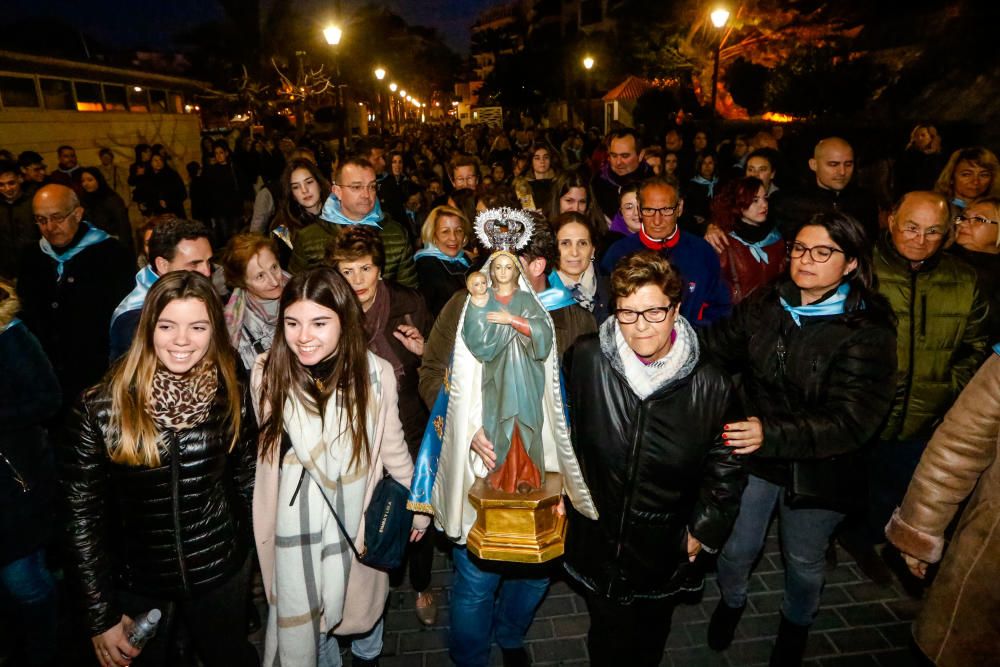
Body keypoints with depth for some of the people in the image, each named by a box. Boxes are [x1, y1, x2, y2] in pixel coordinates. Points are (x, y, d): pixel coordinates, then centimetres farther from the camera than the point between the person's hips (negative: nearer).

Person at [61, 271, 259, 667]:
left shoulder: (232, 397, -10)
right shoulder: (101, 407, -16)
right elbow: (81, 515, -10)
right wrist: (101, 616, -8)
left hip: (220, 573, 1)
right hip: (136, 580, -1)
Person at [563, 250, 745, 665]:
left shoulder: (709, 385, -15)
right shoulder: (585, 360, -15)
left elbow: (725, 466, -1)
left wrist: (705, 529, 1)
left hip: (664, 552, 1)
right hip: (596, 541, 0)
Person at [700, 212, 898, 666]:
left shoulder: (869, 331, -19)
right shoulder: (764, 305, -7)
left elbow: (851, 421, -26)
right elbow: (718, 347, 4)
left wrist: (773, 433, -39)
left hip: (817, 469, -2)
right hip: (752, 454, 2)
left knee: (804, 560, 22)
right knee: (736, 547, 17)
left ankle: (796, 621, 55)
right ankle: (731, 600, 52)